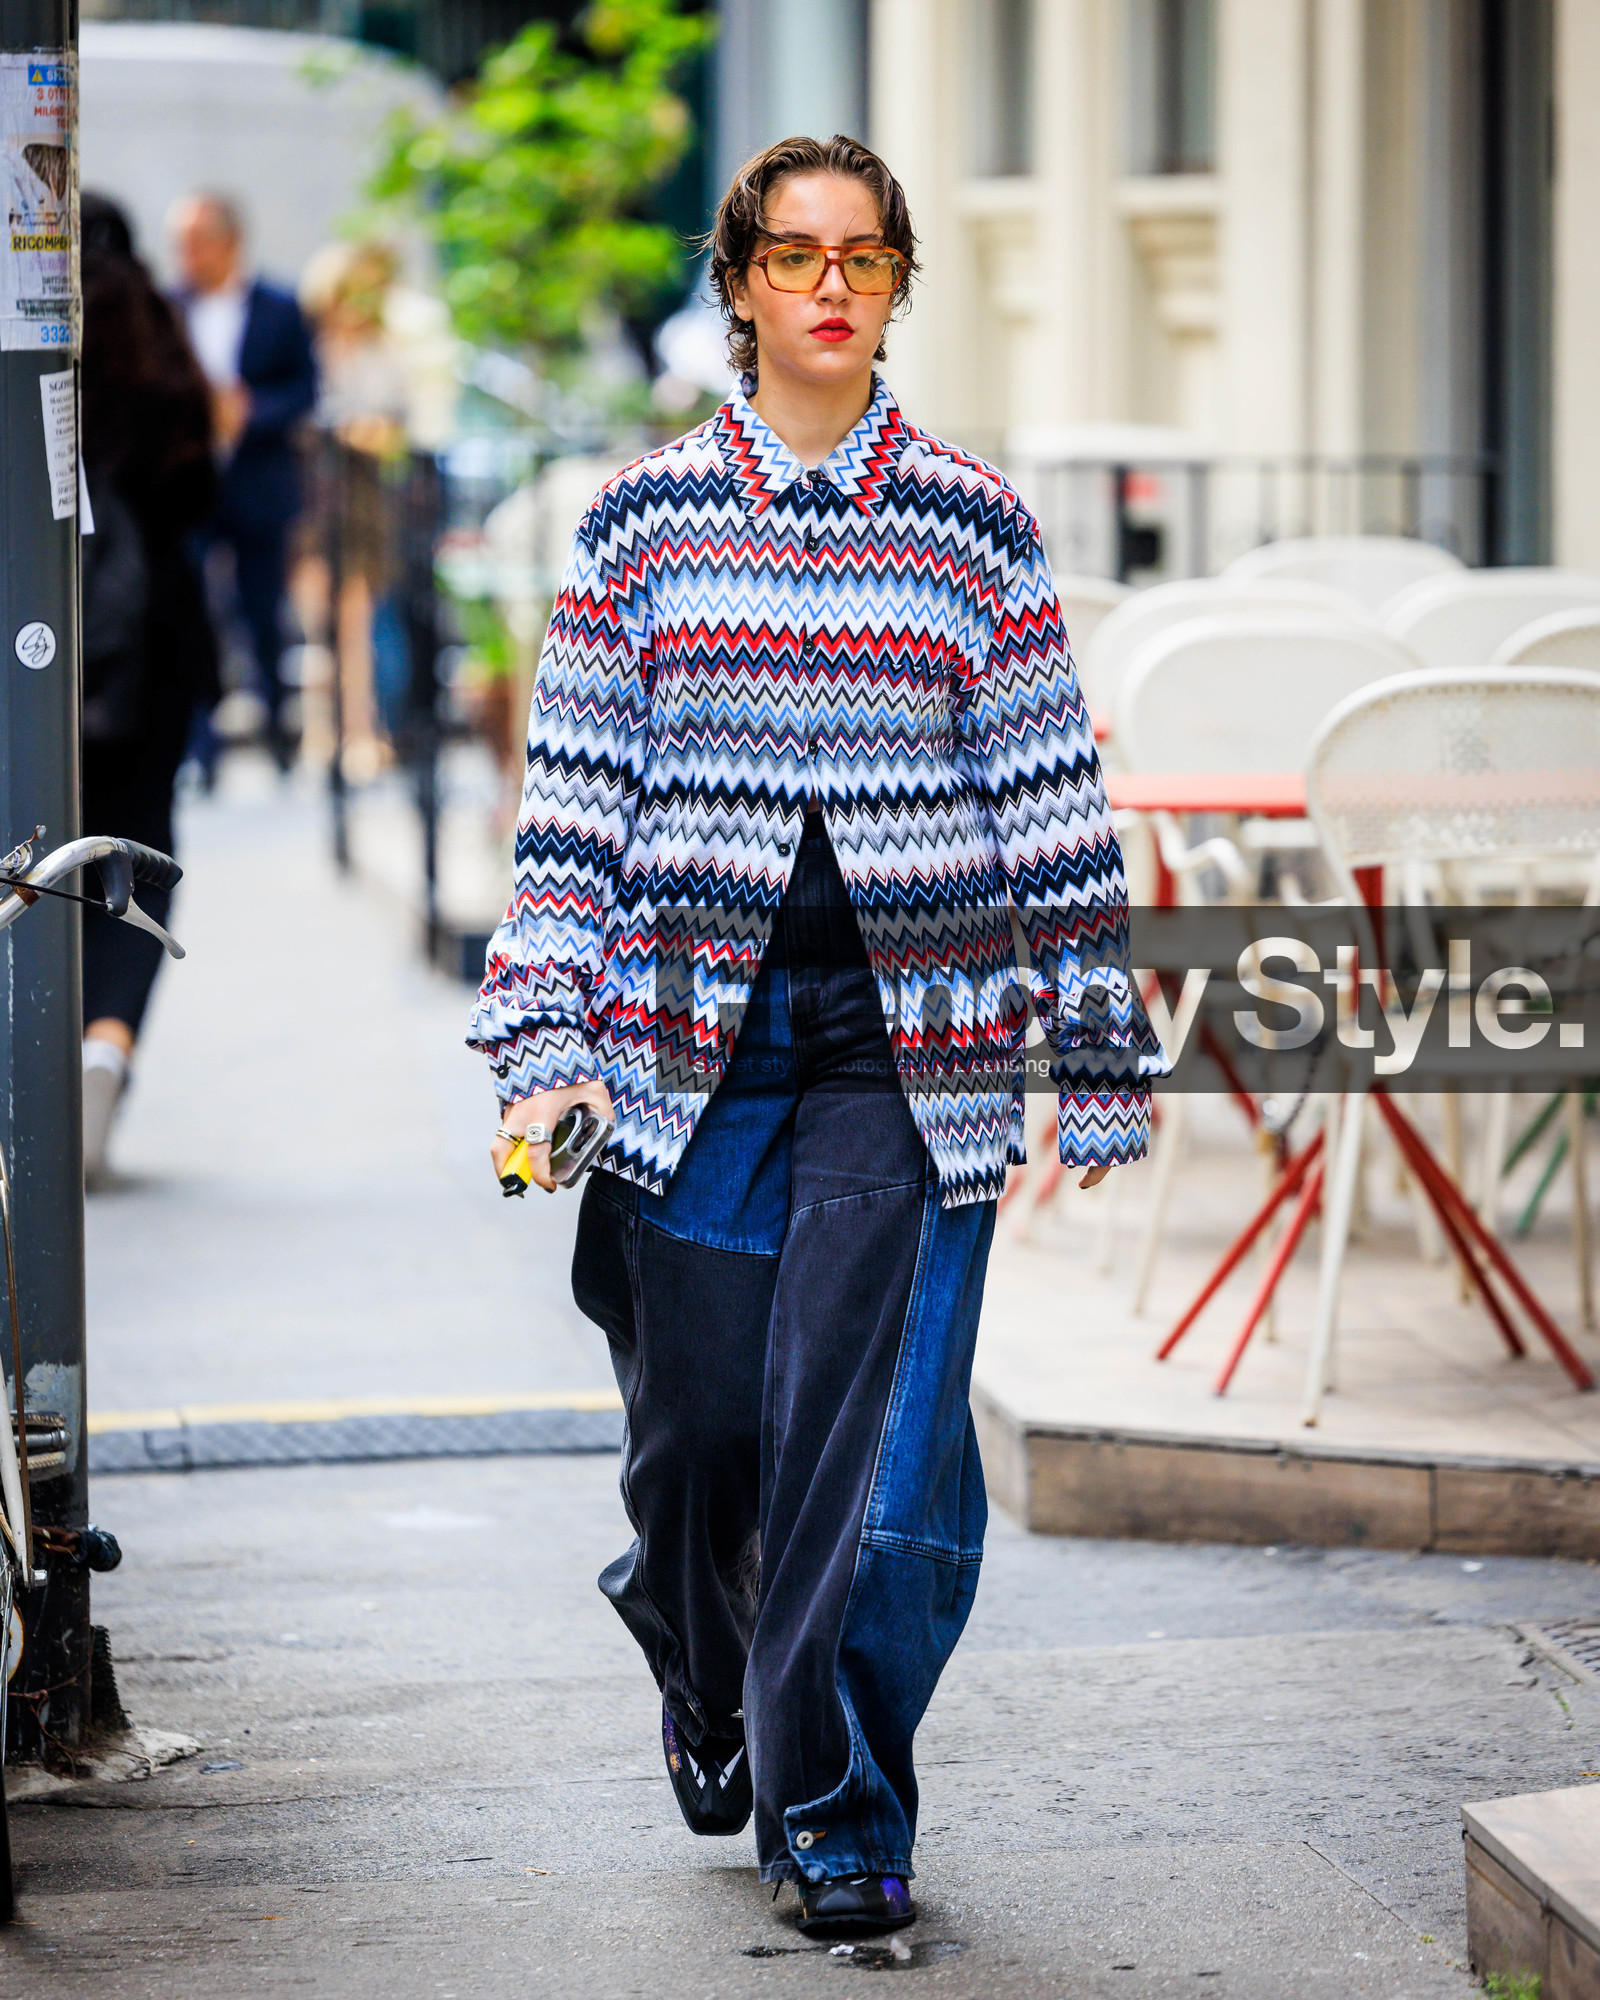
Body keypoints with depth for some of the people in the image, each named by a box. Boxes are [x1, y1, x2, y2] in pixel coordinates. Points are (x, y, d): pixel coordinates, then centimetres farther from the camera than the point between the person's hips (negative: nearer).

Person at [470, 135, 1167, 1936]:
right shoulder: (642, 521, 6)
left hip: (910, 1044, -1)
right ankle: (711, 1697, 36)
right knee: (697, 1426, 6)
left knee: (873, 1432, -8)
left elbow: (1053, 799, 7)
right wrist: (544, 1041, -3)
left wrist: (1098, 1057, 7)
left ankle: (836, 1818, 4)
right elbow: (574, 793, 5)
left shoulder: (976, 525, 6)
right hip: (693, 1031, 1)